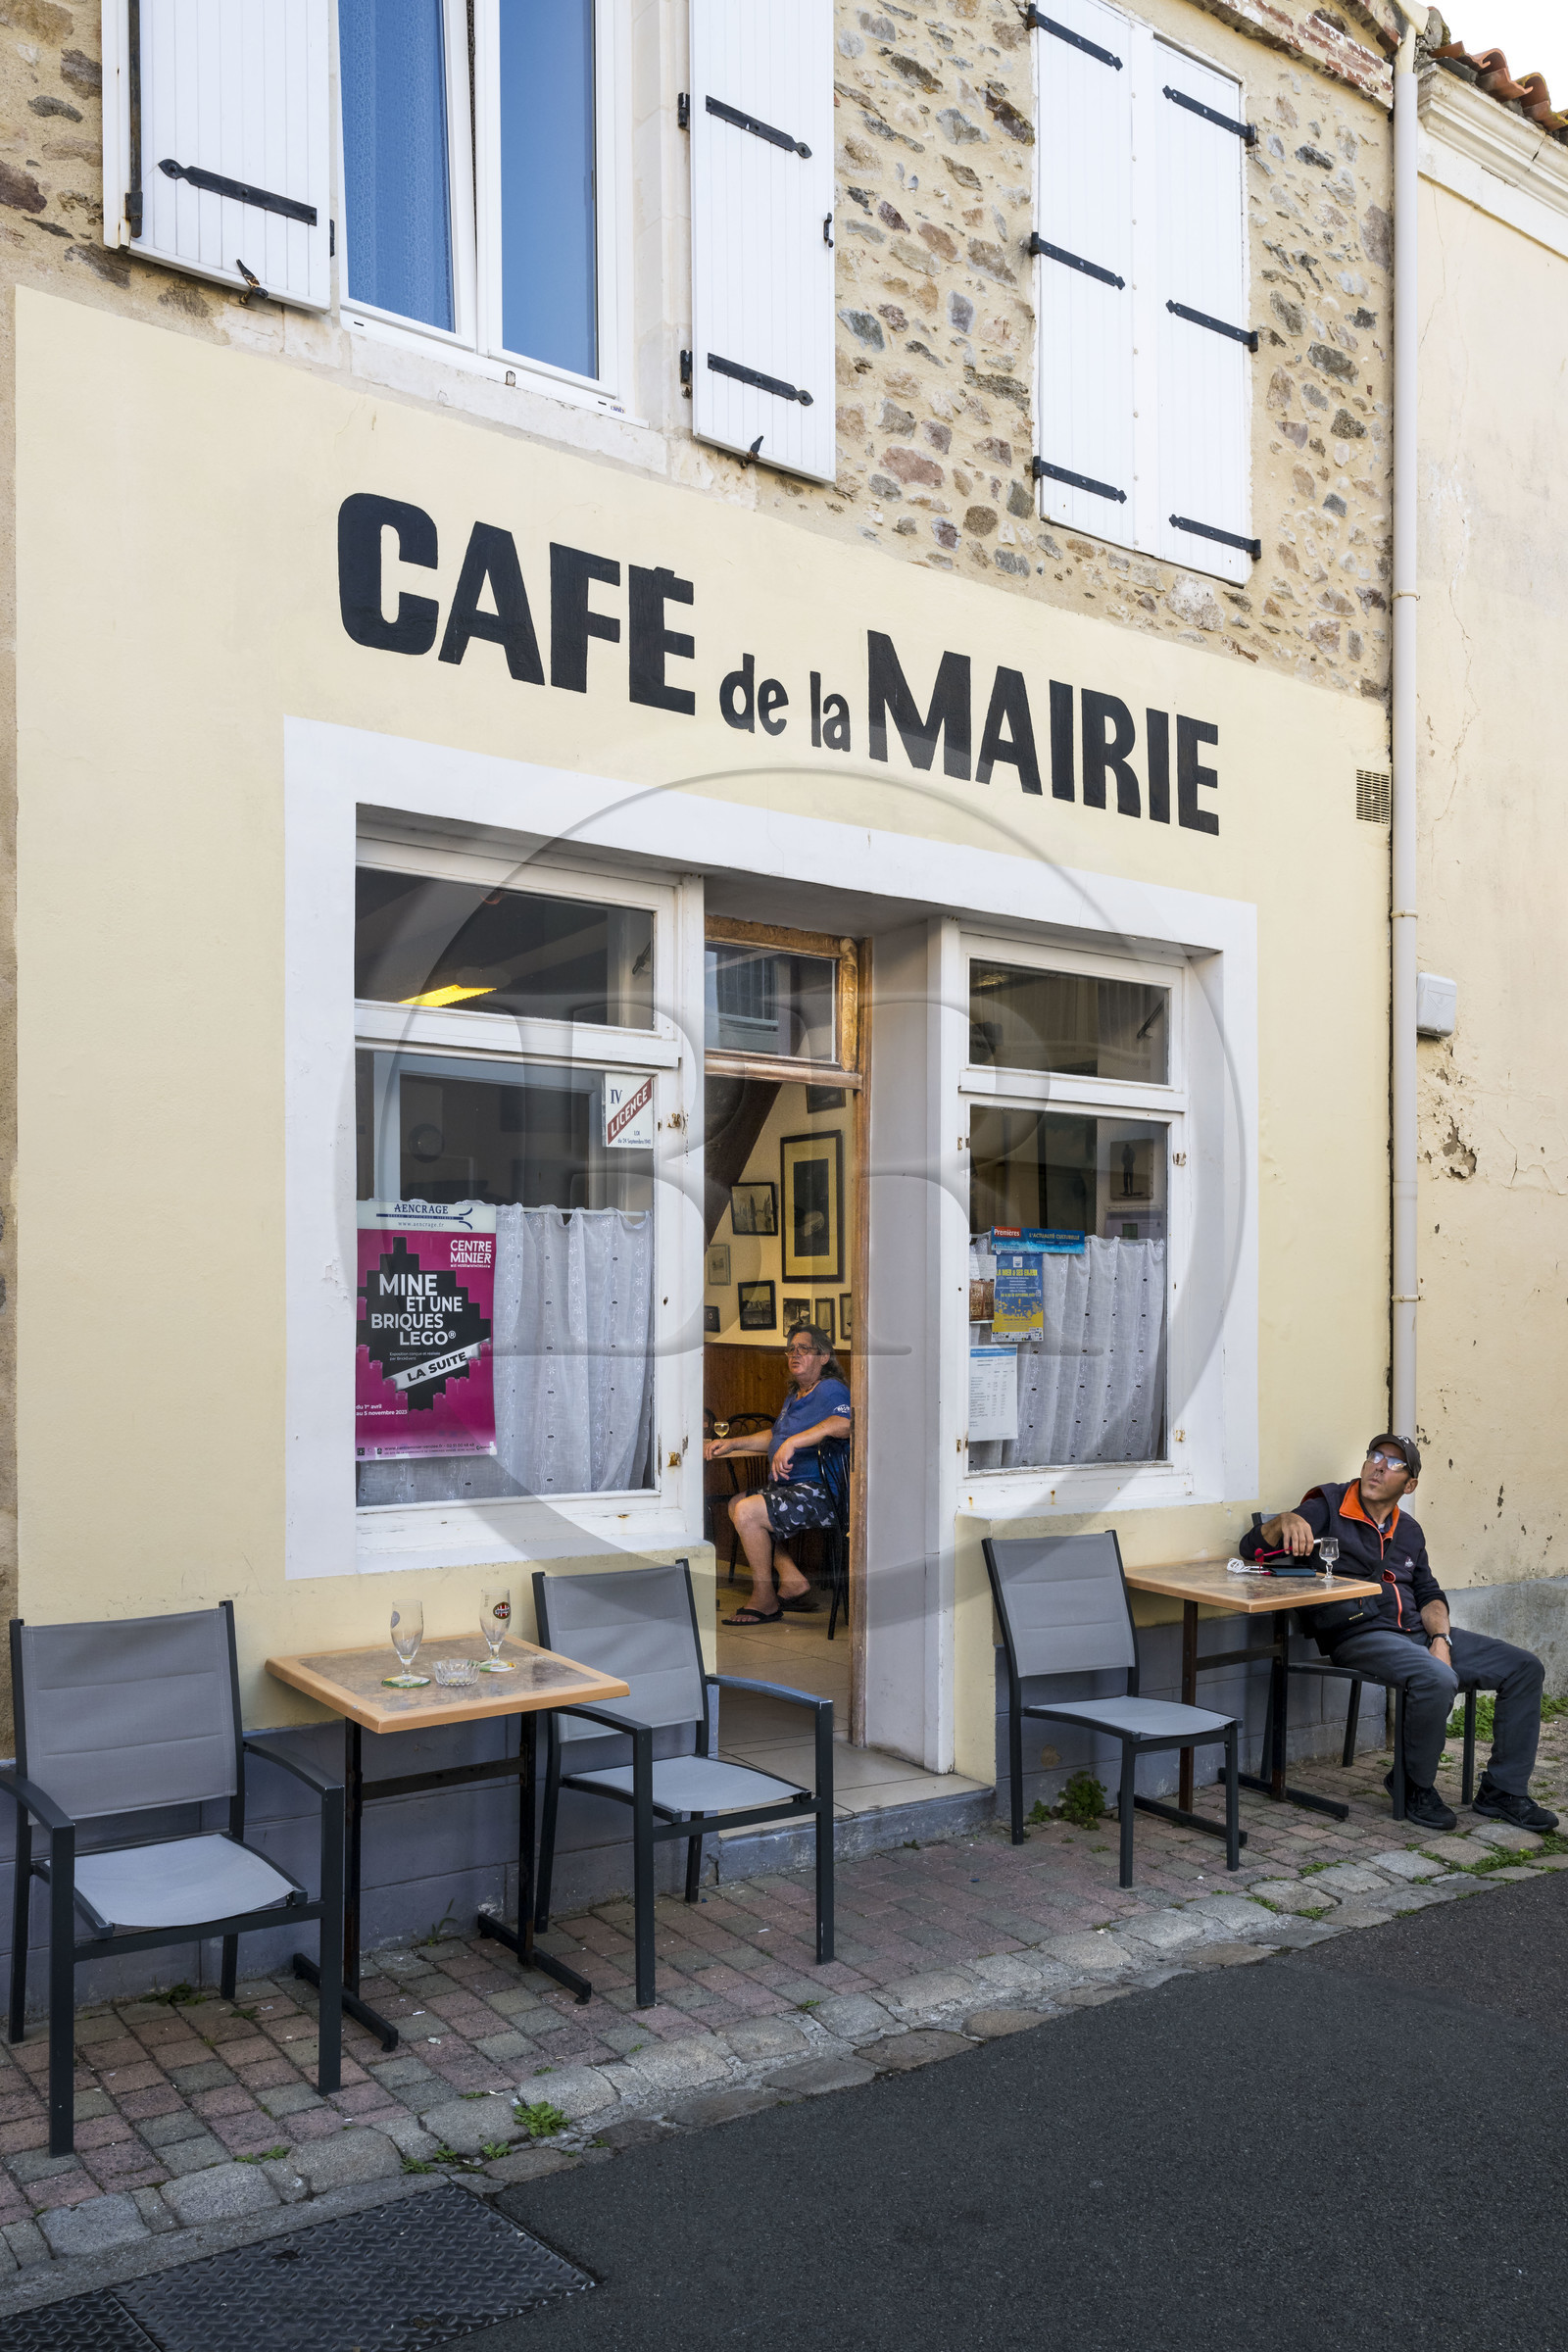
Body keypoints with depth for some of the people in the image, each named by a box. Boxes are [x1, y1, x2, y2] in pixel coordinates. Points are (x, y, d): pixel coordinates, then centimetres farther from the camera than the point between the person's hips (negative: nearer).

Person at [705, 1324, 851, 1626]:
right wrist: (732, 1443, 24)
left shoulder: (830, 1389, -11)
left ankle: (764, 1602, -9)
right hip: (790, 1488, 11)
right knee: (736, 1503, 18)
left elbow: (844, 1423, -34)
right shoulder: (795, 1395, 21)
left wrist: (793, 1442, -38)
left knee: (747, 1511, -23)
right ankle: (792, 1580, 7)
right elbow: (774, 1438, 35)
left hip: (819, 1493, -11)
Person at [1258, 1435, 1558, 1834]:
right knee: (1437, 1680, -35)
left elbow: (1429, 1594, 19)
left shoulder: (1409, 1531, 19)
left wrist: (1441, 1637, -3)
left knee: (1525, 1669, -1)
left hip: (1418, 1633, 7)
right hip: (1359, 1635, -7)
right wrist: (1286, 1520, -32)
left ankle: (1503, 1790, 9)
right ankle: (1414, 1786, -9)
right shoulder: (1328, 1508, 0)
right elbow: (1256, 1546, -8)